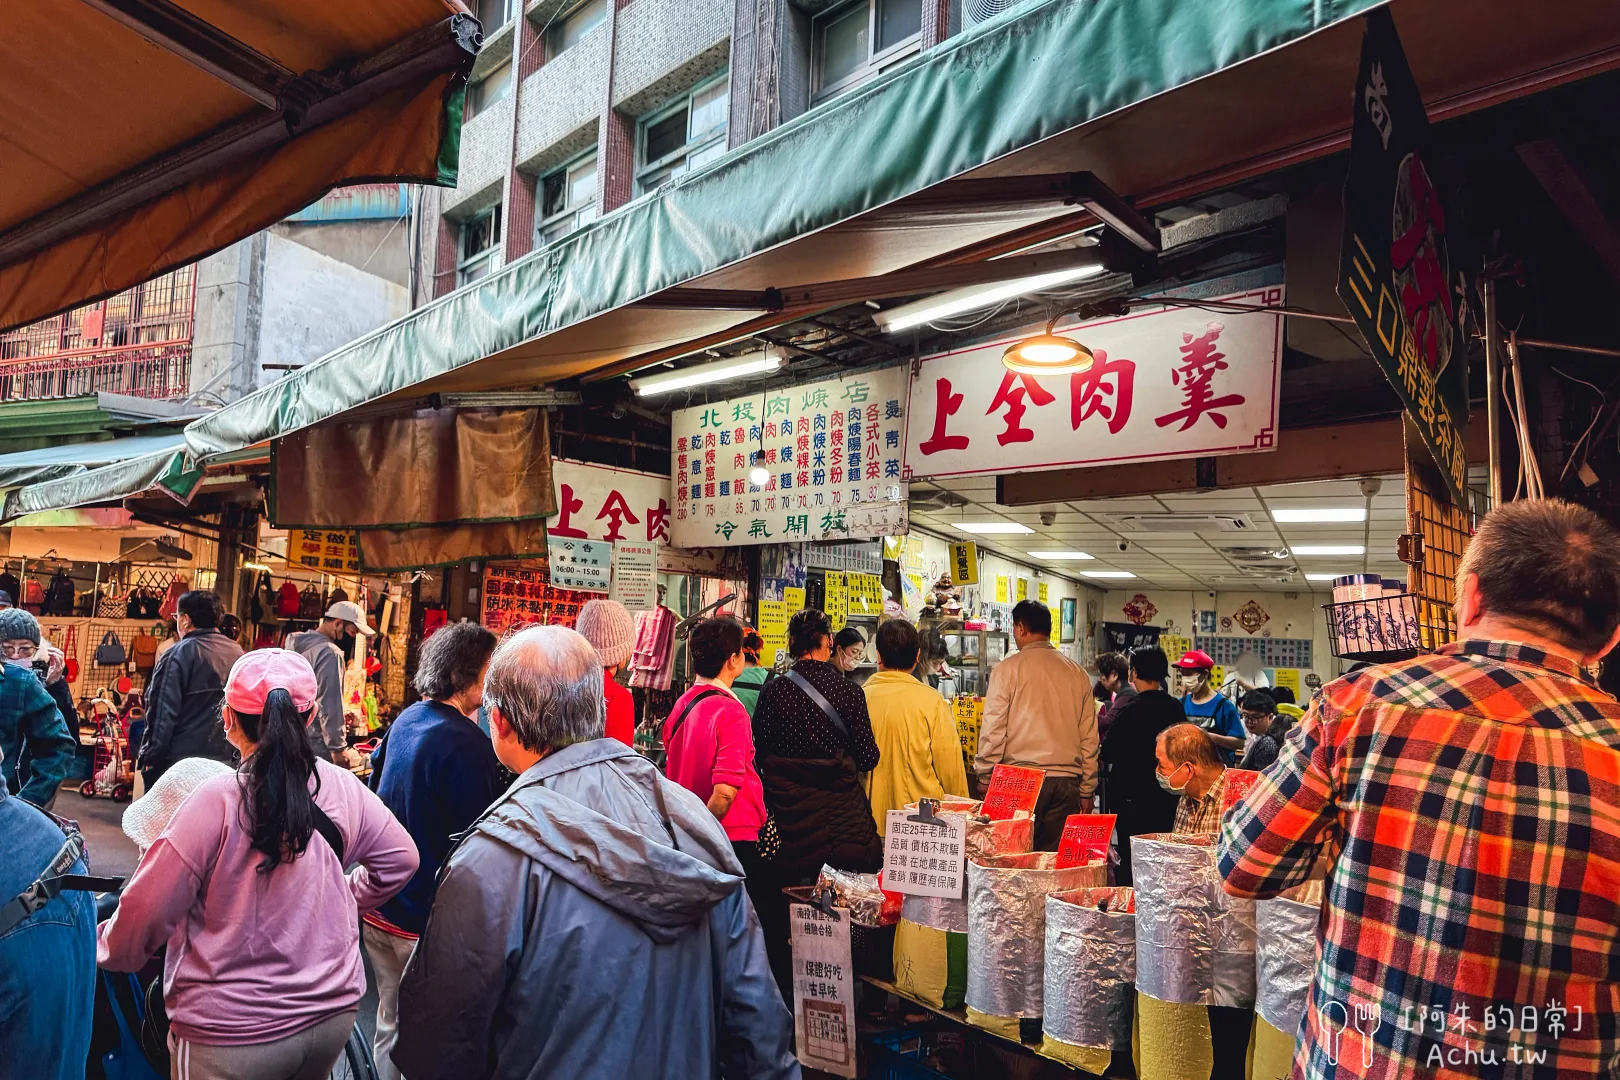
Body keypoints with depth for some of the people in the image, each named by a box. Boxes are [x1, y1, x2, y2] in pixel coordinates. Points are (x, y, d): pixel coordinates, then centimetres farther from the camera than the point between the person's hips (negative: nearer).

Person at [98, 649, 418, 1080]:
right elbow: (400, 859, 5)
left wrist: (108, 948, 6)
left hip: (235, 1034, -4)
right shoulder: (343, 787, -7)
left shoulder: (216, 802, -20)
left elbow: (147, 912, -14)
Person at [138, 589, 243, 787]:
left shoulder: (179, 654, -12)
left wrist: (150, 758, -6)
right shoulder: (238, 653, 6)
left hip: (181, 760, -5)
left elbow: (163, 713, -13)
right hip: (225, 761, 5)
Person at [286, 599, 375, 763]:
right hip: (315, 741, -9)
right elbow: (329, 703, -19)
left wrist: (338, 715, 18)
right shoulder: (330, 653, -17)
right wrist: (338, 747, -15)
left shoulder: (296, 645, 10)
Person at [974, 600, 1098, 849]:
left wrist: (985, 781, 1)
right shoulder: (1077, 673, 10)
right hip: (1067, 781, 4)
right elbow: (1089, 737, 11)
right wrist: (1086, 791, 17)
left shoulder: (1009, 668, -4)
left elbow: (993, 731, -6)